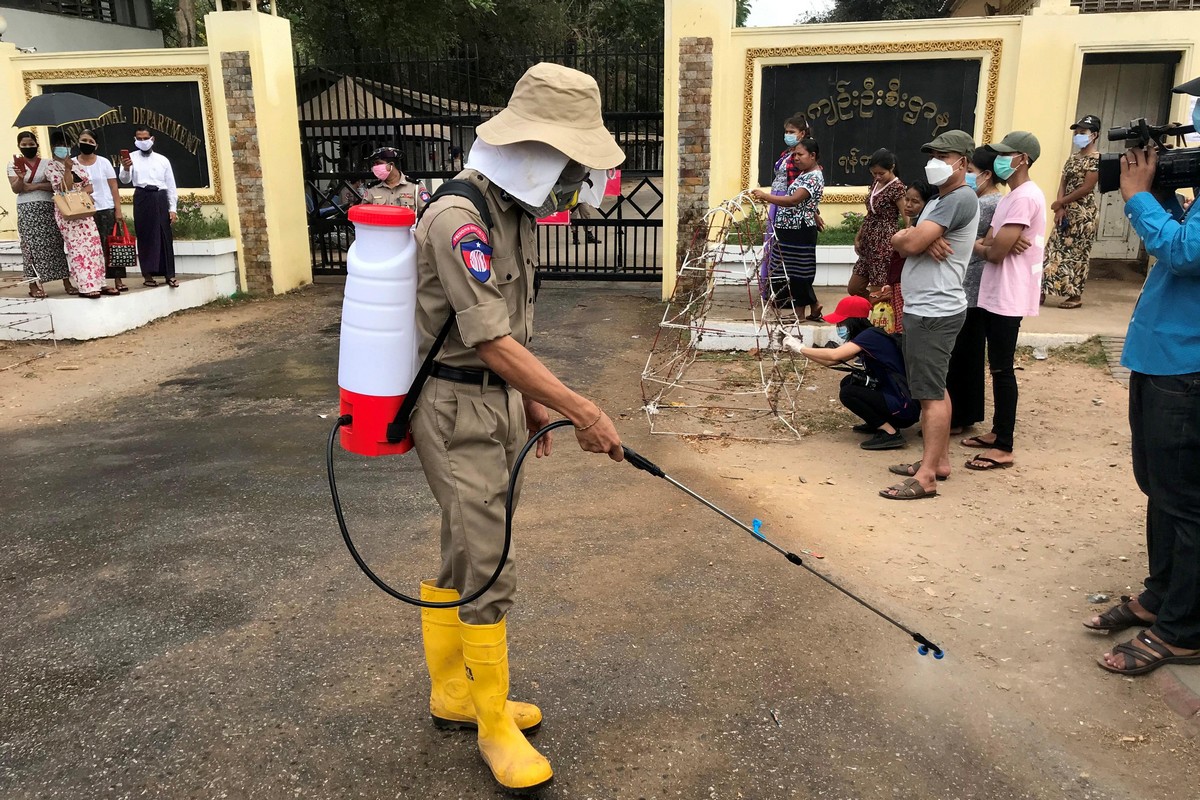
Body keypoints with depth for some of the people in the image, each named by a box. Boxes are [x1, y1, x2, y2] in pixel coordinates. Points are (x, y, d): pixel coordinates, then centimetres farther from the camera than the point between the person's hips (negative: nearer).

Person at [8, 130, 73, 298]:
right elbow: (15, 189, -3)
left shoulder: (47, 163, 8)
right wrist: (21, 177, -22)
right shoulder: (14, 164, 6)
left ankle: (67, 283, -2)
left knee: (55, 243, -1)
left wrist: (35, 186, -11)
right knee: (31, 245, -4)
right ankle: (34, 285, -3)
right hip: (26, 209, -1)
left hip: (48, 207, 1)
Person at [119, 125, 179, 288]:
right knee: (145, 237, 0)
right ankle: (148, 275, 5)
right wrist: (126, 169, -28)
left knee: (165, 236, 0)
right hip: (142, 198, -1)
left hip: (160, 198, 1)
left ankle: (169, 274, 4)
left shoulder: (162, 160, 14)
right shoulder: (131, 158, 8)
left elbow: (171, 185, 13)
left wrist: (172, 208, 5)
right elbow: (124, 180, -5)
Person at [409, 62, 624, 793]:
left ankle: (453, 691, 34)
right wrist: (582, 411, -25)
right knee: (487, 570, -2)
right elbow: (491, 343, -26)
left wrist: (528, 401, 17)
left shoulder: (516, 211, 9)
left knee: (466, 556, 18)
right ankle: (494, 723, 16)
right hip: (458, 411, -9)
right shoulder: (459, 218, -22)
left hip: (500, 402, 9)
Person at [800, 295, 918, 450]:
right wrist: (803, 350, 6)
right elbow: (830, 362, 13)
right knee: (848, 382, 11)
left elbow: (834, 355, -26)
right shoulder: (862, 340, 11)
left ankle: (891, 433, -11)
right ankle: (877, 423, 15)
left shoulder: (871, 335, -16)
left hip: (904, 407, -10)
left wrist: (801, 349, -15)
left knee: (847, 393, -14)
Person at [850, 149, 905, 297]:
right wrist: (858, 236, 18)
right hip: (869, 243, 9)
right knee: (853, 289, 14)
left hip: (885, 244, -9)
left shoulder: (897, 187, -14)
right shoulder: (876, 183, 10)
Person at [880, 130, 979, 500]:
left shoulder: (960, 198, -14)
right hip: (922, 308, 11)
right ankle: (939, 460, 25)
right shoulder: (939, 200, 20)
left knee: (931, 394, -9)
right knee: (934, 389, 15)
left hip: (934, 312, -11)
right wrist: (920, 238, -12)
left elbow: (910, 244, -22)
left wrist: (914, 238, 1)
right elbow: (898, 242, 9)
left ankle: (926, 477, -7)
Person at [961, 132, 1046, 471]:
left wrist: (984, 248, 1)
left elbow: (995, 252, -21)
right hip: (995, 294, 10)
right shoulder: (1010, 197, 16)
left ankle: (1004, 449, 1)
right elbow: (989, 245, 10)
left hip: (1008, 297, -10)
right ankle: (997, 432, 27)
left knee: (1002, 369, -5)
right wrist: (989, 247, -13)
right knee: (998, 367, 16)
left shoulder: (1025, 197, -17)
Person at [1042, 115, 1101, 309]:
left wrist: (1060, 202, -12)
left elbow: (1087, 188, -16)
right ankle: (1042, 291, 9)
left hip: (1084, 213, -8)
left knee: (1077, 253, -4)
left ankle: (1076, 296, 4)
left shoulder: (1096, 158, -9)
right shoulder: (1072, 158, 15)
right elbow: (1063, 183, 7)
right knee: (1055, 249, 6)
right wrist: (1060, 208, -8)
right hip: (1067, 212, 8)